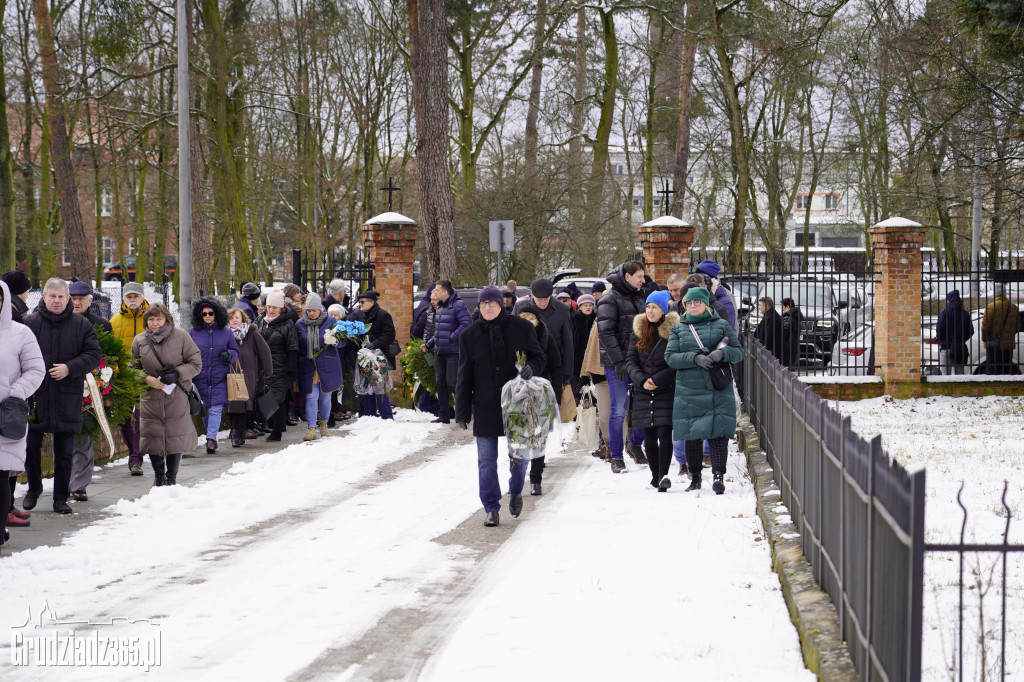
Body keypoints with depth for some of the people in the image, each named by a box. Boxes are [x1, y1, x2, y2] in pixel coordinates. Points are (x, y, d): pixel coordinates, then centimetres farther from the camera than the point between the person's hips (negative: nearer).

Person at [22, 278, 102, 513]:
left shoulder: (81, 325, 2)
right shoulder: (31, 322, -1)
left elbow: (94, 355, 0)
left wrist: (70, 368, -14)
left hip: (68, 399, 0)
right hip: (35, 396, 0)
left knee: (65, 451, 6)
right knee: (30, 446, 5)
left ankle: (61, 497, 17)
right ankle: (34, 487, 28)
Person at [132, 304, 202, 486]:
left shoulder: (181, 336, -3)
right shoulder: (139, 341, 5)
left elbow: (196, 363, -1)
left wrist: (177, 374, -15)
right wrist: (147, 379, -7)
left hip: (177, 398, -2)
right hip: (151, 399, 2)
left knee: (176, 438, 0)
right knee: (153, 437, 3)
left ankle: (171, 477, 18)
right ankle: (158, 475, 24)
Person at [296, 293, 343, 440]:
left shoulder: (330, 321, -1)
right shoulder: (300, 324, 5)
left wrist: (334, 340, -24)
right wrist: (295, 367, 9)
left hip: (327, 366, 0)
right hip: (308, 366, 0)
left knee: (325, 395, 10)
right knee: (311, 396, -8)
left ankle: (323, 423, 31)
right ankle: (311, 429, -8)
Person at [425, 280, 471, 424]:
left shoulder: (458, 305, -11)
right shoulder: (440, 307, 16)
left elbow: (466, 324, -21)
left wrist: (452, 338, -21)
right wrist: (429, 344, 19)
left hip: (453, 352, -9)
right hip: (439, 352, 9)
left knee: (452, 383, -10)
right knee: (441, 384, 8)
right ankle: (444, 415, 15)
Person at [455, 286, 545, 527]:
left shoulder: (521, 328, -1)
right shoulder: (471, 335, 3)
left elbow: (539, 357, 8)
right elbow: (464, 376, 5)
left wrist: (531, 367, -18)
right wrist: (462, 412, 2)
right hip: (485, 407, 1)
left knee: (519, 453, 6)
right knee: (486, 460, 1)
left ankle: (516, 492, 34)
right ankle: (491, 508, 10)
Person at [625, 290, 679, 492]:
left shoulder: (674, 331, -4)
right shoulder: (639, 330, 10)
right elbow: (631, 359, 8)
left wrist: (657, 380, -13)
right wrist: (641, 380, -8)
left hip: (666, 391, -4)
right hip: (643, 392, 4)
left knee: (664, 435, -13)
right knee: (649, 437, 8)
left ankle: (664, 475, -12)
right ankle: (655, 475, 19)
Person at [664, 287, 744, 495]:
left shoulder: (722, 326, 9)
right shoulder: (678, 329, 12)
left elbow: (739, 352, 7)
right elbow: (670, 357, 1)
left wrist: (722, 353, -14)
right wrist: (695, 358, -14)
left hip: (718, 391, -2)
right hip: (689, 390, 2)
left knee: (717, 431, -12)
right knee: (691, 434, 5)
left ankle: (719, 475, -15)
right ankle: (695, 477, 17)